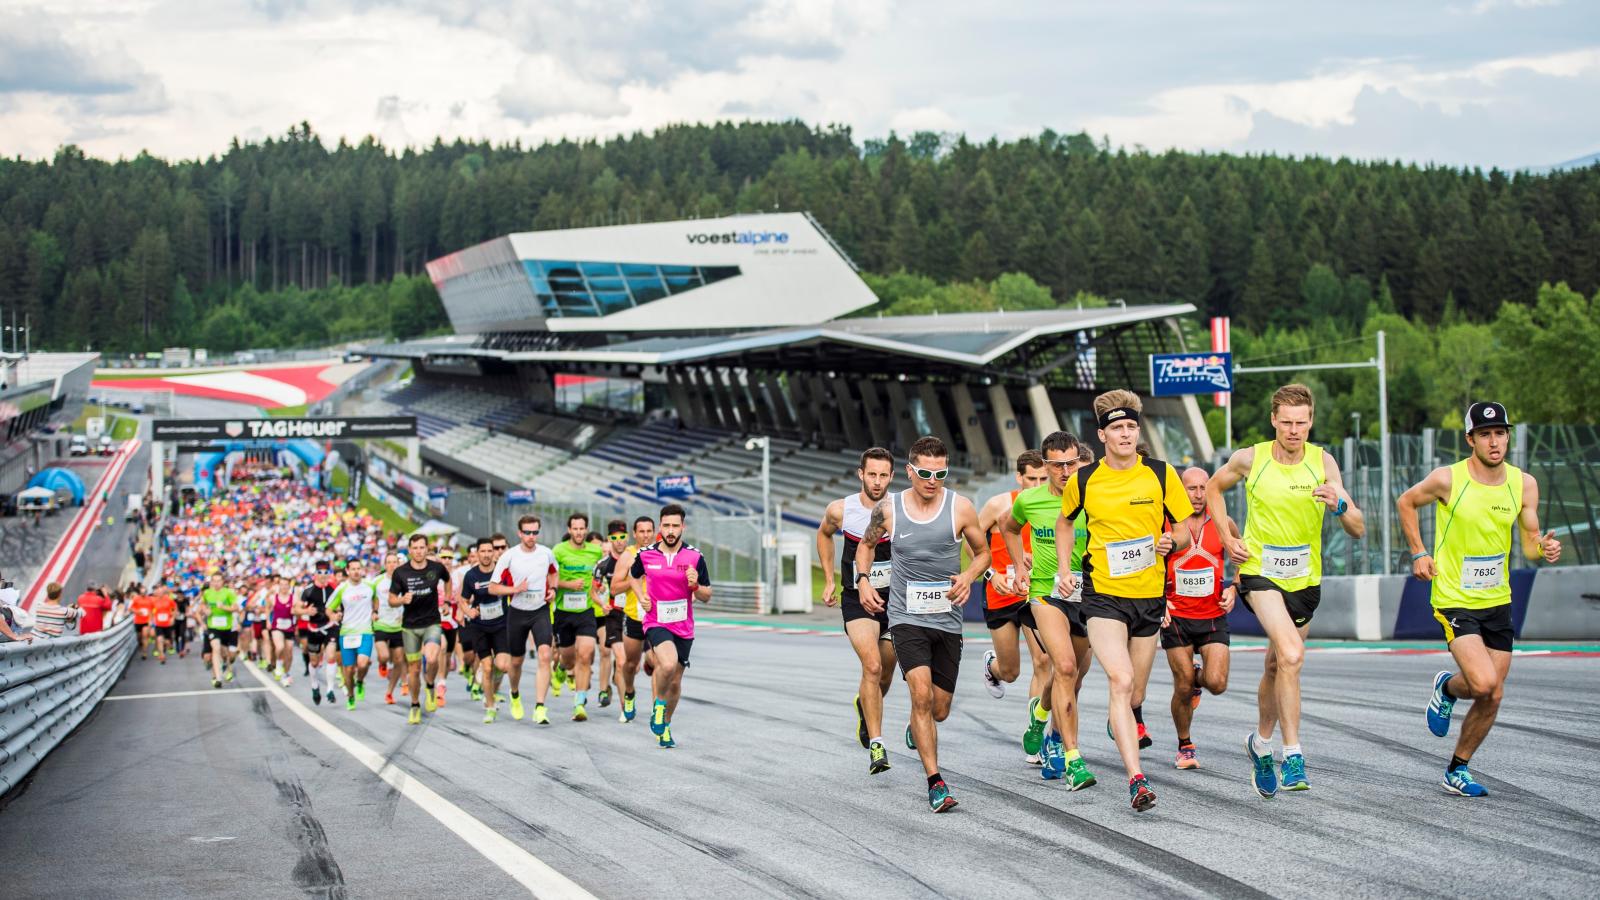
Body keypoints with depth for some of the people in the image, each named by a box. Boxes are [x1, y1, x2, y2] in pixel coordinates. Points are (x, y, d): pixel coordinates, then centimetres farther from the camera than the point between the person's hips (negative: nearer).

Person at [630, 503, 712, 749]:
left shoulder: (695, 557, -5)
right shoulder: (645, 554, -3)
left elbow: (706, 596, 1)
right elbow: (635, 576, 20)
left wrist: (695, 585, -21)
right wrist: (642, 596, 1)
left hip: (683, 626, 2)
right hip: (656, 622, -2)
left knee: (675, 681, 10)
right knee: (668, 664, -29)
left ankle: (665, 725, 33)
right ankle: (658, 705, -1)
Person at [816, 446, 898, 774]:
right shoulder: (841, 509, -7)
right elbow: (824, 533, 16)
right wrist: (828, 581, 14)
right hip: (856, 600, -2)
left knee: (885, 675, 15)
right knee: (872, 666, -21)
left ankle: (864, 705, 51)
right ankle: (876, 745, -20)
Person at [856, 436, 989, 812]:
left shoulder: (960, 508, -4)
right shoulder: (888, 509, -3)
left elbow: (983, 552, 10)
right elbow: (867, 544, 17)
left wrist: (968, 577, -10)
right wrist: (863, 580, 0)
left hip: (947, 619, 2)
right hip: (906, 616, -2)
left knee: (939, 709, 9)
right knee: (922, 693, -22)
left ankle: (916, 728, 47)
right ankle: (935, 782, -18)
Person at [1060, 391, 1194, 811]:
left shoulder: (1161, 474, -1)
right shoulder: (1082, 481, -1)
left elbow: (1185, 529, 6)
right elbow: (1066, 520, 20)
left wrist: (1172, 541, -16)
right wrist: (1065, 567, 10)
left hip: (1149, 595, 2)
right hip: (1102, 595, -2)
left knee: (1134, 692, 12)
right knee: (1120, 681, -20)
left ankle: (1125, 724, 51)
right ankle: (1136, 780, -27)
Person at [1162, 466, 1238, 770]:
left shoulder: (1222, 525, -1)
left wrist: (1234, 589, -2)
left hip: (1213, 616, 1)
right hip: (1176, 616, -1)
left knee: (1217, 684, -13)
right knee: (1183, 689, -1)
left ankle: (1197, 677, 24)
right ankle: (1185, 747, 21)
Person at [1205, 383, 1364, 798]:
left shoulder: (1323, 462, -6)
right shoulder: (1250, 459, -9)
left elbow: (1358, 530, -7)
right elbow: (1214, 487, 13)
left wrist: (1339, 506, -29)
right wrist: (1228, 538, 3)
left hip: (1306, 578, 3)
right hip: (1260, 572, -3)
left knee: (1276, 667, 17)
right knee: (1291, 654, -26)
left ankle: (1261, 743, 42)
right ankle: (1293, 755, -23)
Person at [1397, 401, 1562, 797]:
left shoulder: (1524, 484, -2)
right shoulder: (1448, 479, -13)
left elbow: (1530, 540, 6)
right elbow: (1406, 502, 5)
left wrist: (1544, 549, -17)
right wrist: (1419, 553, -2)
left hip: (1497, 601, 5)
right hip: (1453, 598, -5)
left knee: (1493, 697, 6)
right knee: (1483, 683, -21)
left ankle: (1457, 771, 25)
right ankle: (1446, 687, 15)